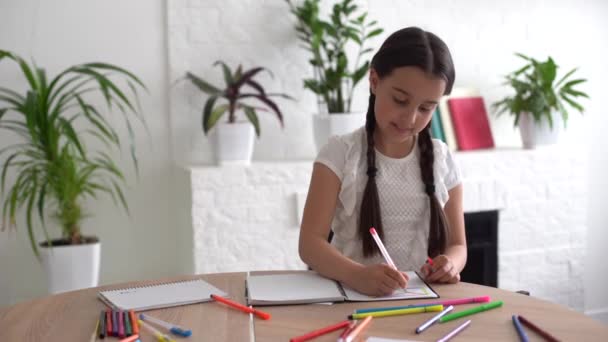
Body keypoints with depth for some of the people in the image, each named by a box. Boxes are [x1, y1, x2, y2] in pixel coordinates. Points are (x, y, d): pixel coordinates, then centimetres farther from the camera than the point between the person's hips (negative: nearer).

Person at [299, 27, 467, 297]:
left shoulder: (442, 161, 4)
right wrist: (357, 275, -29)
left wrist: (450, 264, -13)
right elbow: (310, 242, -11)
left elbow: (457, 245, 10)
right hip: (352, 294, -2)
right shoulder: (340, 153, -4)